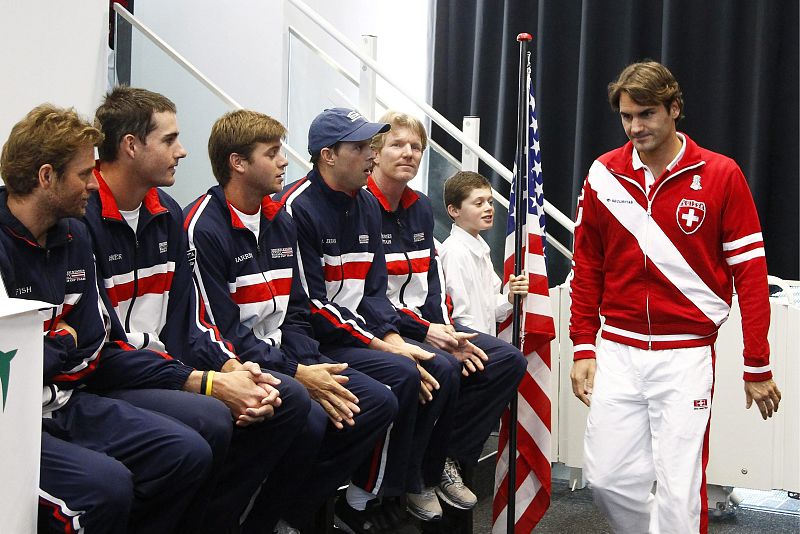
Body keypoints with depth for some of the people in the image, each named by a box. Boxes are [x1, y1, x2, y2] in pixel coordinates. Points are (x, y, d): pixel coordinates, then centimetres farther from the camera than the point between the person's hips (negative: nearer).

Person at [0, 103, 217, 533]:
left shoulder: (74, 236, 11)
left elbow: (92, 348, 11)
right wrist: (64, 343, -3)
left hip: (67, 403, 8)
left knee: (189, 454, -6)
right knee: (106, 484, -30)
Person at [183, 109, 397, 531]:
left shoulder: (280, 221, 12)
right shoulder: (204, 227, -14)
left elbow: (295, 313, 13)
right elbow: (221, 330, -17)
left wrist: (312, 366, -5)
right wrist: (296, 374, -19)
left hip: (283, 356, 8)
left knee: (379, 402, -4)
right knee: (308, 417, -32)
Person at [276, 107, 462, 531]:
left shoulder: (367, 205, 11)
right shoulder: (298, 207, -16)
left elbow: (374, 289, 12)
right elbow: (310, 306, -20)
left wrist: (392, 337, -8)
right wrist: (382, 345, -19)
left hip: (361, 333, 8)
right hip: (315, 341, -8)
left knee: (442, 369, -8)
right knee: (402, 376, -26)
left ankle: (414, 480, 6)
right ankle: (360, 500, -12)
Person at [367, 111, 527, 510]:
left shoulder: (421, 208, 14)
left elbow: (432, 282, 12)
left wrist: (449, 333, -6)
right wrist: (425, 331, -18)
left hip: (426, 323, 8)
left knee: (508, 360, -6)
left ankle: (448, 461, 1)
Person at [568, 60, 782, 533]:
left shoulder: (722, 175, -5)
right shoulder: (604, 175, 3)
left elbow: (750, 273, -3)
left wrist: (757, 367, -3)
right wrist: (584, 347, 6)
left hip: (687, 355, -3)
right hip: (617, 351, 3)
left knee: (679, 488, -3)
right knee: (608, 477, 4)